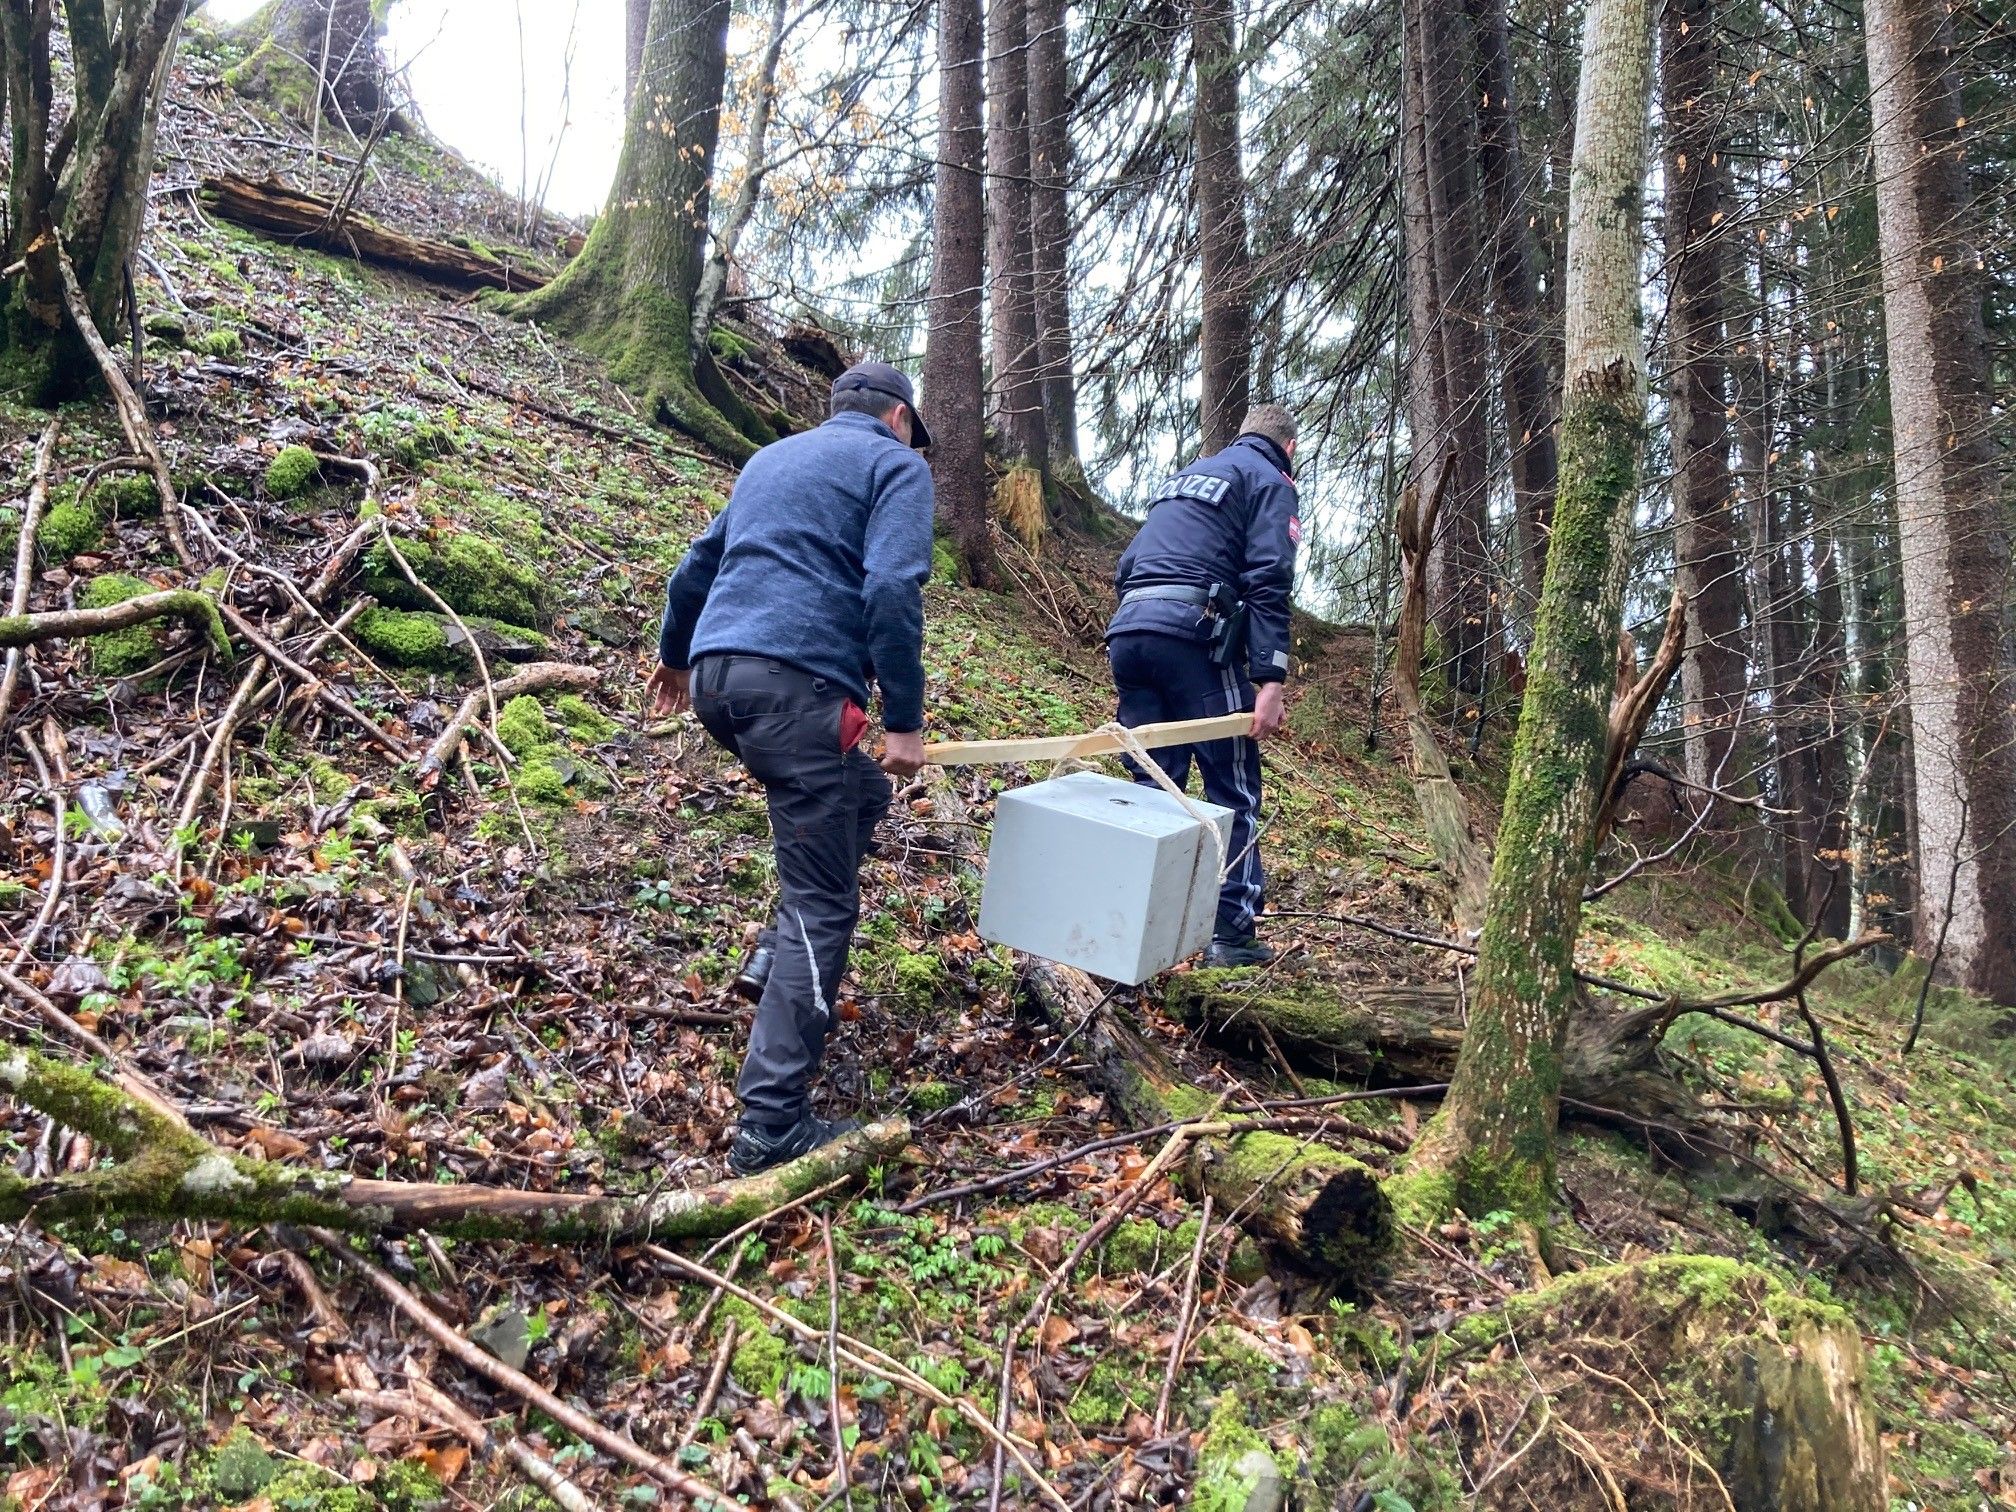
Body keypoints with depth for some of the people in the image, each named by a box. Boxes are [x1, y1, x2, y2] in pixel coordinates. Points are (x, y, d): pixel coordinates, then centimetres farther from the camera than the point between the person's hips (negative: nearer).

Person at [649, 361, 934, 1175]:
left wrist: (675, 654, 50)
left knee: (859, 795, 29)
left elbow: (696, 567, 34)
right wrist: (905, 720, -10)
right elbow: (893, 591, -11)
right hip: (796, 682, -8)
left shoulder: (771, 458, 28)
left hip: (716, 674, 8)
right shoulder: (896, 464, 6)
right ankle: (771, 1125, -6)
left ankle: (782, 953, 23)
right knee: (821, 906, -5)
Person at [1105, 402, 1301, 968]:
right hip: (1193, 634, -7)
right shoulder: (1270, 481, 7)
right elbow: (1268, 582, -8)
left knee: (1152, 785, 11)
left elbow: (1130, 564, 27)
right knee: (1233, 789, 0)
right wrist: (1270, 679, -14)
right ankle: (1232, 932, 0)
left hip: (1128, 628, 7)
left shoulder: (1183, 475, 29)